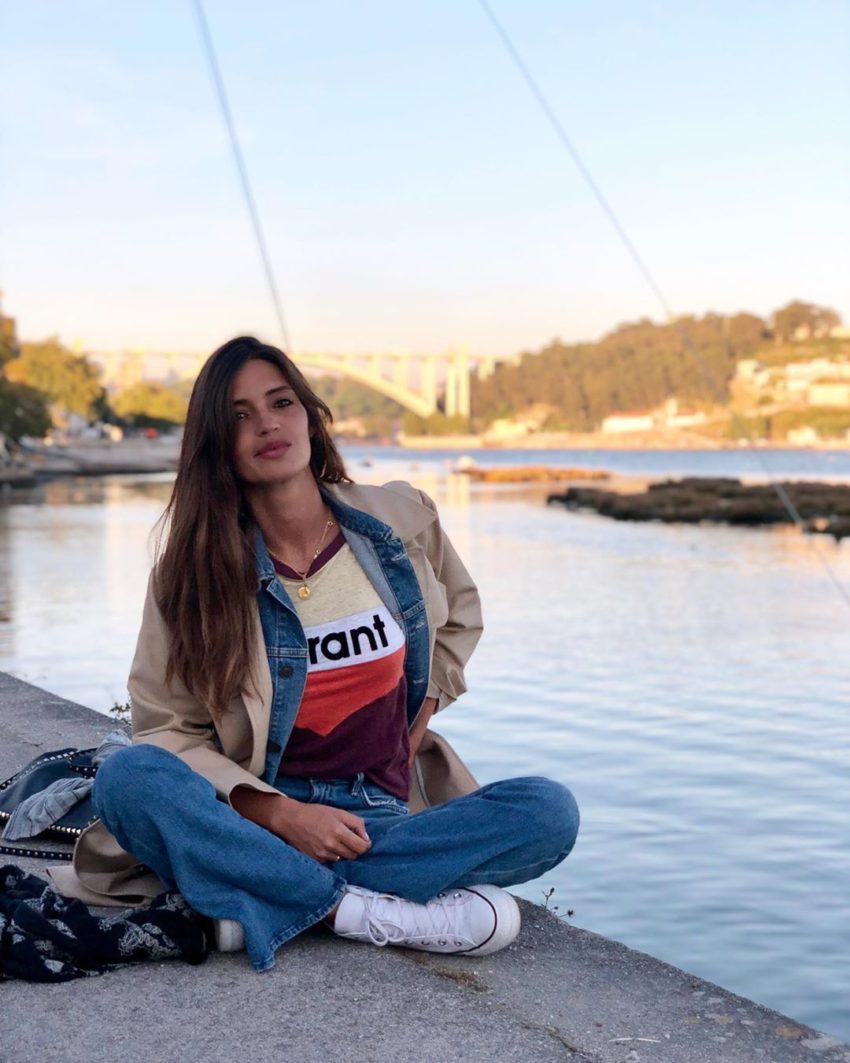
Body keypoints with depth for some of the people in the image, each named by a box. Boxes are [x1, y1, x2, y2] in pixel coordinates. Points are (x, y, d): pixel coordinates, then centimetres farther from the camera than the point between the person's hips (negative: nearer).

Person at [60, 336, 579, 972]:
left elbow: (460, 616, 22)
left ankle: (267, 909, -24)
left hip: (388, 819, 2)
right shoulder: (191, 571, -4)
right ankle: (383, 914, -29)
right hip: (259, 822, -2)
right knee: (127, 778, -31)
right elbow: (167, 730, -5)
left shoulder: (403, 521, 2)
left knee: (550, 812, -23)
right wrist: (281, 815, -18)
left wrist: (421, 717, 7)